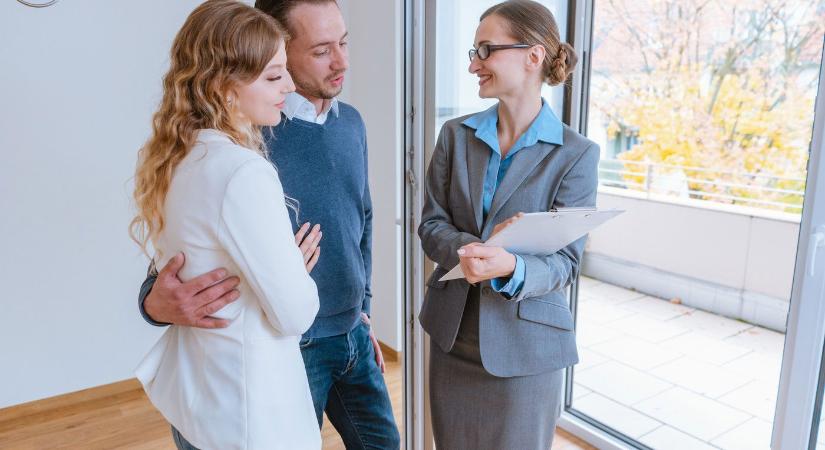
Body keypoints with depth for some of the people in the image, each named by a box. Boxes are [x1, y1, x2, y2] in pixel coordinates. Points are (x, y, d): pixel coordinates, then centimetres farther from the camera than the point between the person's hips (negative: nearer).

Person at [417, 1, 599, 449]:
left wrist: (511, 267, -33)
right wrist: (470, 249, -24)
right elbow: (430, 225, -2)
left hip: (524, 341, -3)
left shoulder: (576, 154, -10)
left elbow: (565, 260, -12)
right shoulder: (456, 134, 0)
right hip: (452, 332, 4)